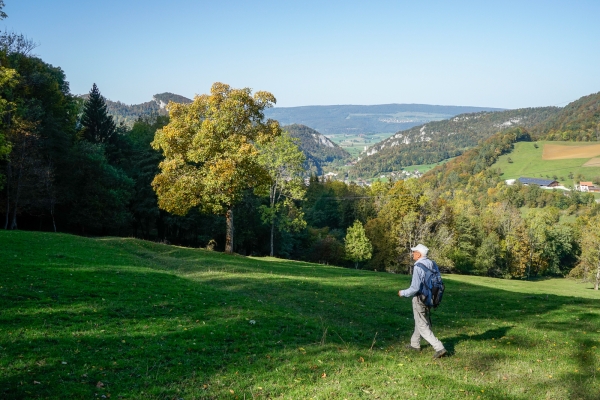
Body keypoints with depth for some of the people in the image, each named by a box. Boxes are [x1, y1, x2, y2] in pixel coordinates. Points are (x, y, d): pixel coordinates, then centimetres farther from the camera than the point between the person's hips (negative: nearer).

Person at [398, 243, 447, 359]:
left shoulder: (418, 267, -24)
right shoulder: (432, 264, 0)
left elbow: (415, 288, -25)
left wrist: (403, 293, -9)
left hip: (420, 300, -8)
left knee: (423, 327, 1)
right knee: (420, 322, 25)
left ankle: (439, 348, -7)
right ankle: (415, 344, 40)